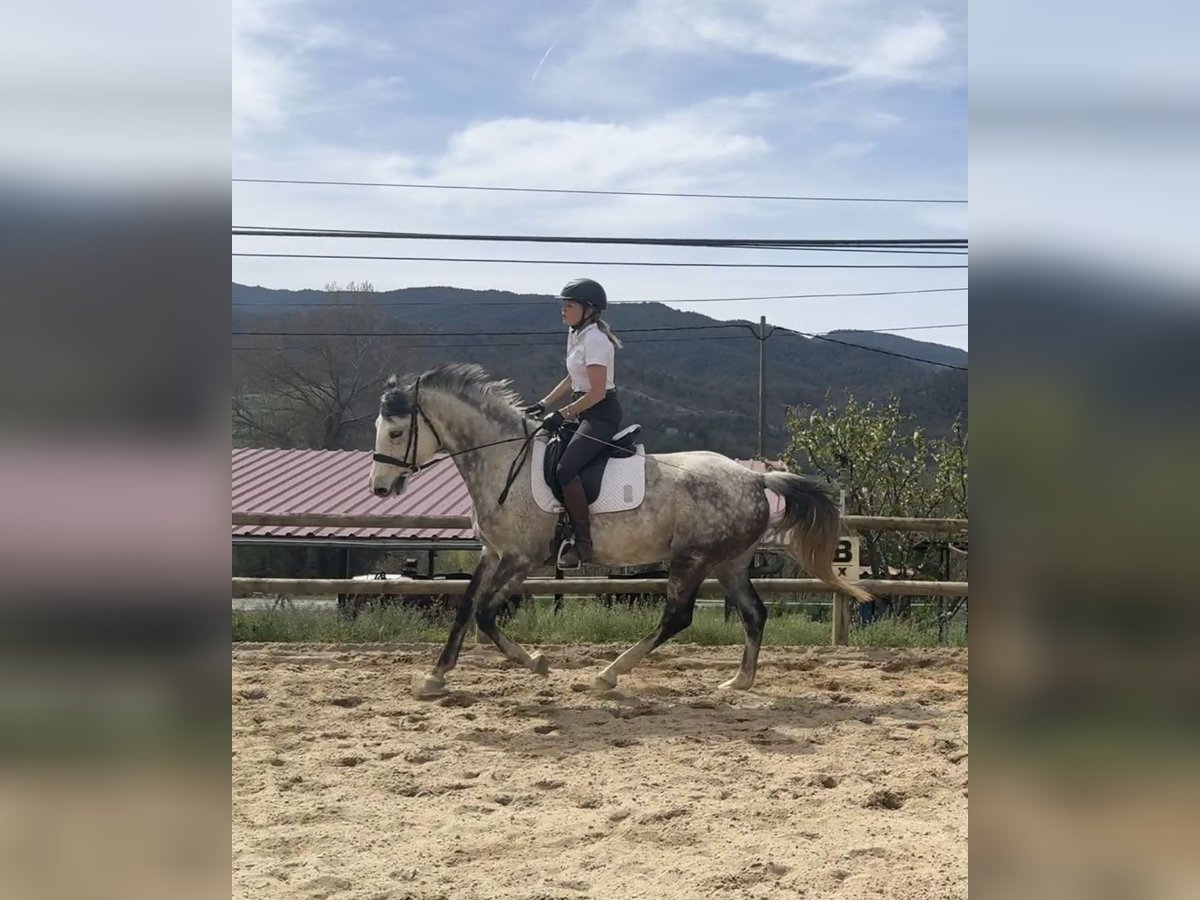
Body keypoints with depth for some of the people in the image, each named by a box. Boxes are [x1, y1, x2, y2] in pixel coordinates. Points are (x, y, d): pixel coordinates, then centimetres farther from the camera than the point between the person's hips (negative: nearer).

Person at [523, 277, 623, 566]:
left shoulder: (594, 339, -17)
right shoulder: (576, 334, 13)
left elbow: (597, 393, -20)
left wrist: (562, 414, -19)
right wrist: (543, 404, 13)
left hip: (602, 414, -11)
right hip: (587, 413, 11)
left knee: (565, 469, -24)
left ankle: (583, 544, -20)